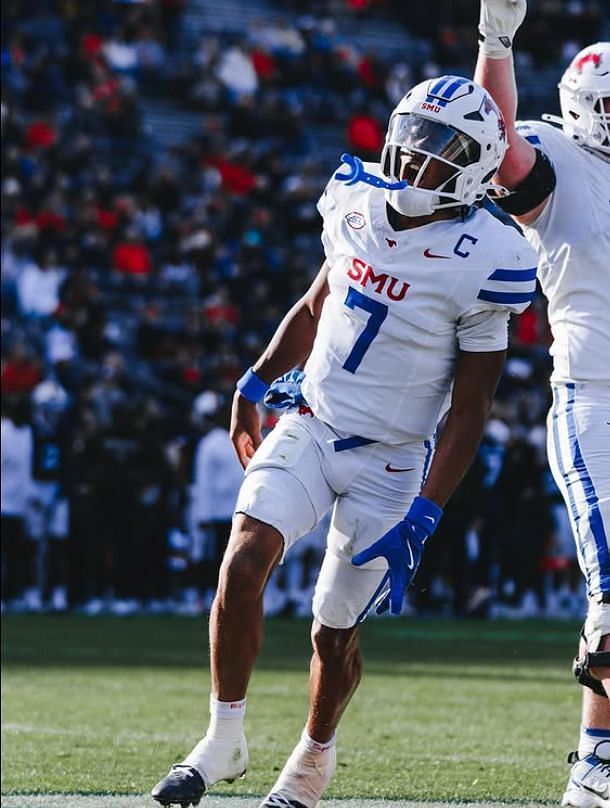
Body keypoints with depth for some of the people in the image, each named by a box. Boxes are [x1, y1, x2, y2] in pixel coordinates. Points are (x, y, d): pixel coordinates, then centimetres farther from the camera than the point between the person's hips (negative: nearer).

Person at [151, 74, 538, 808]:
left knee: (334, 634, 5)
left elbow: (468, 411, -12)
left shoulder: (480, 264, -16)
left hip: (388, 462, -3)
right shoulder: (360, 204, -1)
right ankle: (222, 742, -5)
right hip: (307, 425, 4)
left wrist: (424, 518, -16)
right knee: (242, 565, -19)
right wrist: (256, 384, 18)